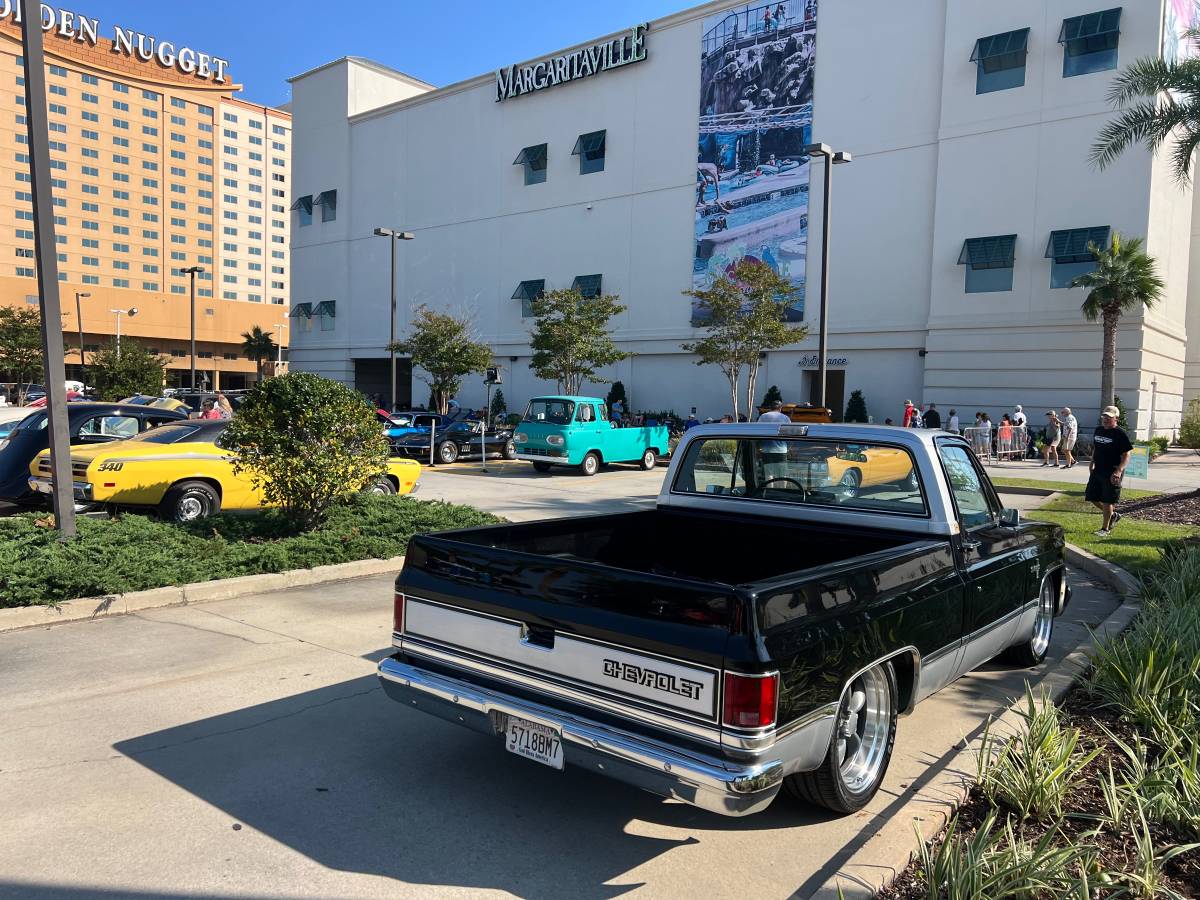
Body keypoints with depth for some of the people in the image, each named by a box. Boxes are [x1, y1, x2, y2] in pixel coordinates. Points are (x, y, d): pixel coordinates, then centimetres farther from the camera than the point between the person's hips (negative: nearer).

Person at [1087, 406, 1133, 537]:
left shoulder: (1120, 435, -12)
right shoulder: (1098, 430, 9)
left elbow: (1126, 455, -14)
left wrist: (1118, 471, -24)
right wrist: (1092, 463, 15)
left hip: (1112, 473, -7)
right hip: (1097, 471, 7)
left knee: (1107, 501, -2)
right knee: (1091, 497, 10)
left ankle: (1105, 529, 10)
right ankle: (1113, 515, 32)